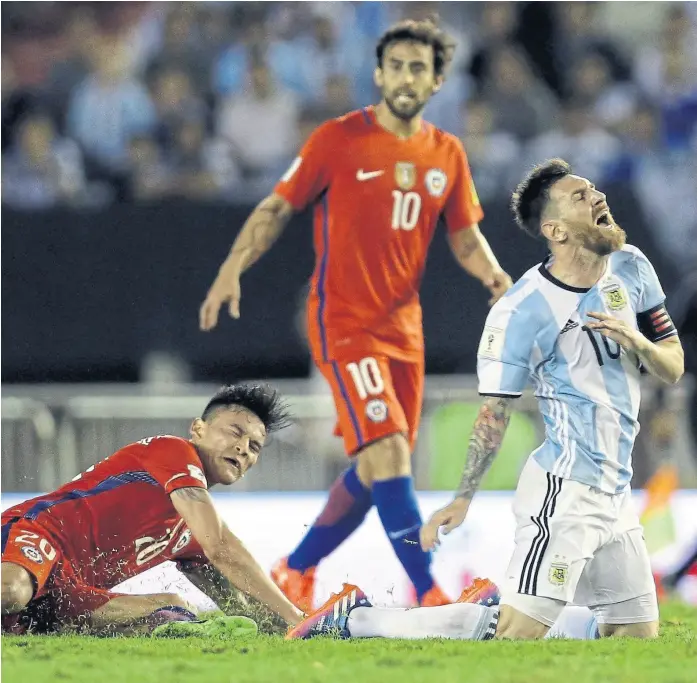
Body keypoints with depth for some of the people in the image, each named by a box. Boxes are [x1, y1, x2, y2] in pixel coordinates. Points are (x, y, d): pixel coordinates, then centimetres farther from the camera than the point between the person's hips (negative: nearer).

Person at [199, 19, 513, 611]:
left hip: (403, 328, 6)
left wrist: (492, 273, -7)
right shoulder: (340, 139, -7)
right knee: (388, 453, -19)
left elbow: (464, 234, 14)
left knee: (374, 471, 11)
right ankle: (429, 593, -19)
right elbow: (278, 207, -3)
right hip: (343, 322, -6)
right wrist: (233, 268, -15)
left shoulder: (447, 155, 7)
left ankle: (296, 572, 28)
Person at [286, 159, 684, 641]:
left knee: (638, 636, 12)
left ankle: (499, 607, 23)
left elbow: (673, 369, 10)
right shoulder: (522, 311, -15)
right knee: (517, 634, -16)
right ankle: (358, 621, -5)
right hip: (564, 491, -8)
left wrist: (637, 342, -11)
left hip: (615, 493, 8)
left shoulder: (631, 270, 5)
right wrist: (464, 499, -13)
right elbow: (495, 414, -8)